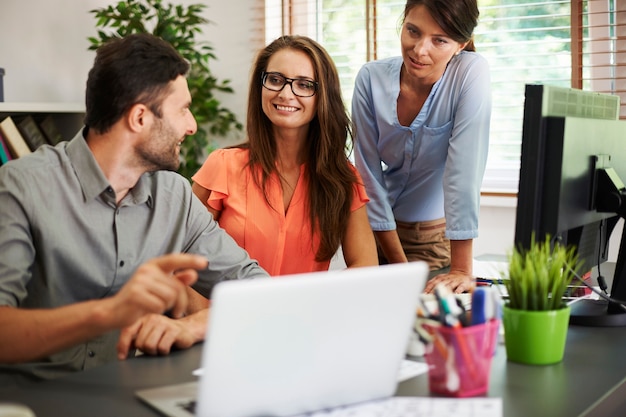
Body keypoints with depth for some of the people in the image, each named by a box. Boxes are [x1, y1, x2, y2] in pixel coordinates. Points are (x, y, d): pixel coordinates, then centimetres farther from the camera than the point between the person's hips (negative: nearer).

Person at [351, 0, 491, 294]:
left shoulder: (472, 73, -20)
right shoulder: (371, 78, -12)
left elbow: (464, 170, -27)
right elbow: (369, 175, -11)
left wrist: (461, 270, -30)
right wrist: (399, 265, -12)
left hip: (437, 234, -2)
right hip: (378, 229, 3)